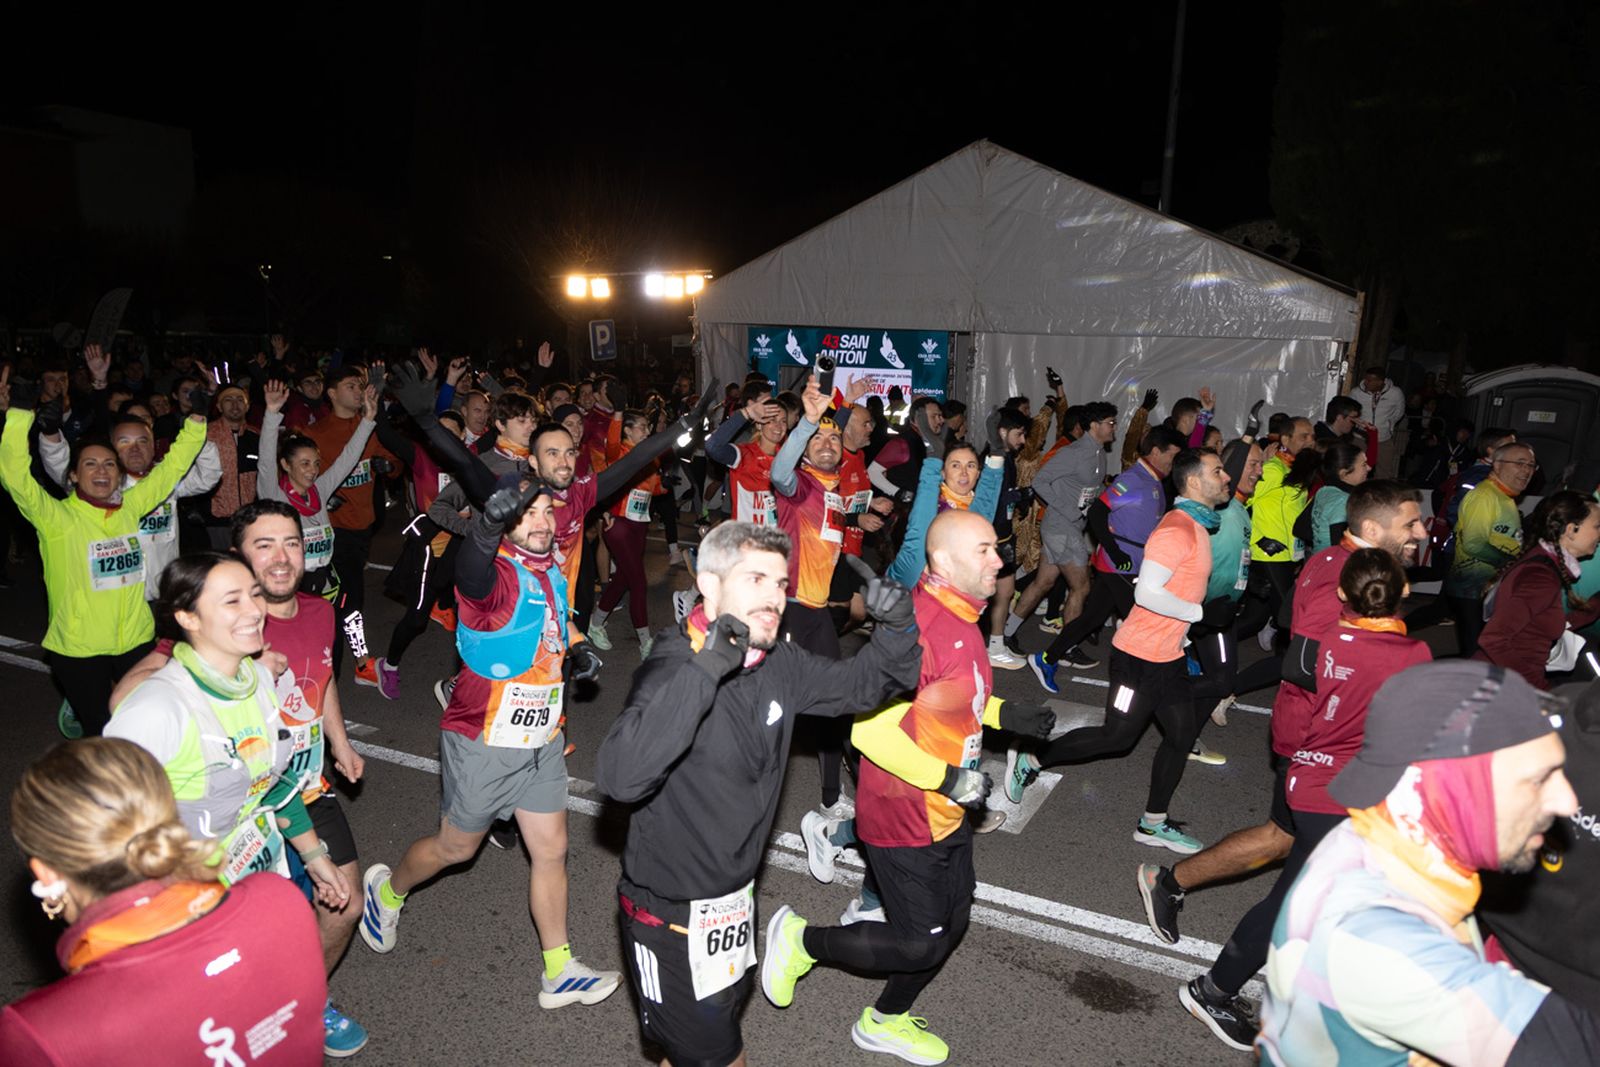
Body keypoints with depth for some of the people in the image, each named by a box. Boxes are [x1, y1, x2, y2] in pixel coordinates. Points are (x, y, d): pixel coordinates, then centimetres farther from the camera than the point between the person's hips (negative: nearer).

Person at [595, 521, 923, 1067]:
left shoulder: (780, 664, -6)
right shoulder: (673, 669, -27)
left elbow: (862, 682, 6)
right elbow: (620, 777, -42)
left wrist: (897, 627, -14)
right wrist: (703, 673, -45)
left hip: (734, 896, 7)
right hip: (672, 914, -7)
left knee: (724, 1016, 29)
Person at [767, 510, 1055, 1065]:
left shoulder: (960, 618, 4)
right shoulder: (918, 626, -29)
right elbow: (869, 727, -30)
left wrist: (1005, 713, 4)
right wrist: (949, 778, -26)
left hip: (946, 812, 10)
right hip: (903, 819, -9)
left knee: (951, 926, 20)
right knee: (920, 945, 2)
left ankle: (885, 1022, 43)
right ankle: (801, 940, 23)